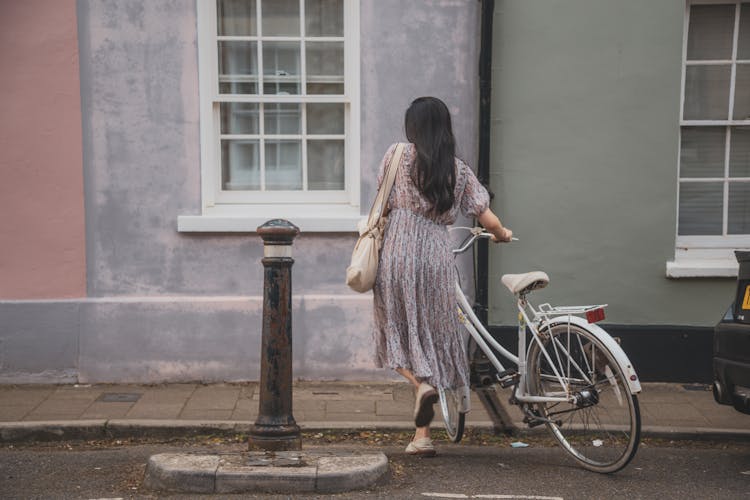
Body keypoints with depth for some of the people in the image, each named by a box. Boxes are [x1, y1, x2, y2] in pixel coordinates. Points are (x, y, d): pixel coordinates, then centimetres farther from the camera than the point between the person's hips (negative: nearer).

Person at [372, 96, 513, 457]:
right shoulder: (458, 170, 7)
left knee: (399, 333, 15)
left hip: (397, 256, -1)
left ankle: (422, 384, -16)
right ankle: (422, 437, 11)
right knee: (433, 338, 9)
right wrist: (502, 235, 29)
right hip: (436, 259, 2)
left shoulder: (397, 155, 3)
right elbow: (487, 219, 7)